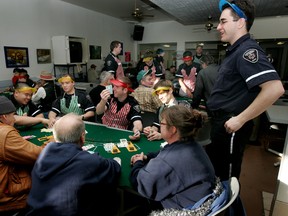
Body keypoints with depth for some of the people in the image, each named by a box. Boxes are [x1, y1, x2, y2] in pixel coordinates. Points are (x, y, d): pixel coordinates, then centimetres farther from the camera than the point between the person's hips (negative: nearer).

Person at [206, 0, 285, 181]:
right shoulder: (236, 50, 12)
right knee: (215, 168, 25)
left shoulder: (247, 50, -18)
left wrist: (240, 120, -24)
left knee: (226, 175, 9)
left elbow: (275, 88, -30)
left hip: (230, 126, -10)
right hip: (221, 122, 10)